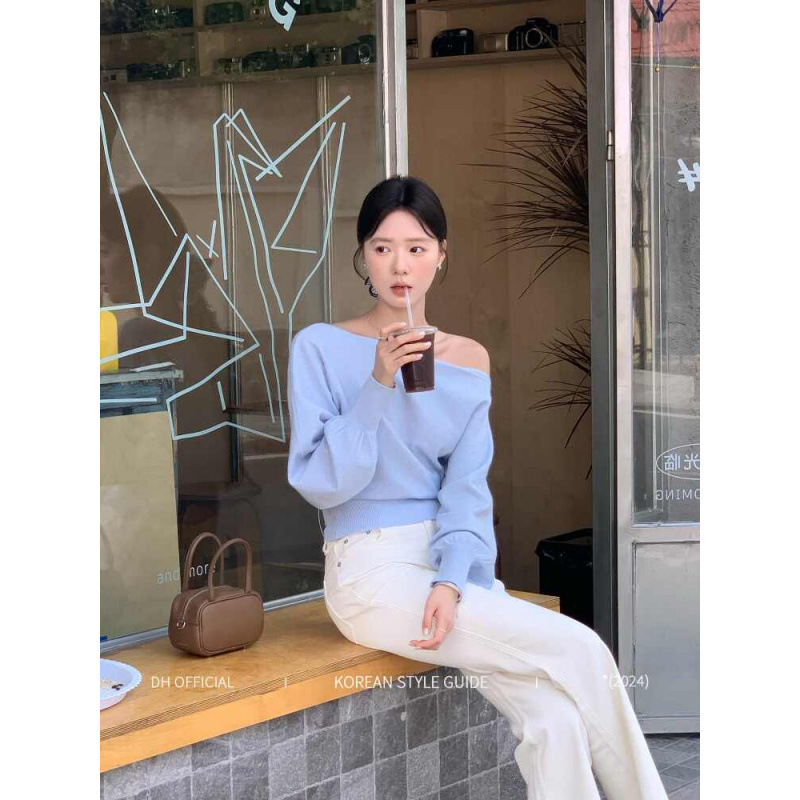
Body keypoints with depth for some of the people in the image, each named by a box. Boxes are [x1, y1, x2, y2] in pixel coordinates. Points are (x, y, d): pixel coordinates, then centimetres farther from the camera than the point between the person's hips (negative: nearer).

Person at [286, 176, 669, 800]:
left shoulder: (469, 359, 9)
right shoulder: (321, 347, -2)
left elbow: (466, 488, 1)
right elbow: (320, 483, -8)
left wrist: (451, 582, -16)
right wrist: (378, 386, -19)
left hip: (454, 561, 4)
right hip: (371, 568, -4)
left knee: (556, 721, -21)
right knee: (580, 650, -19)